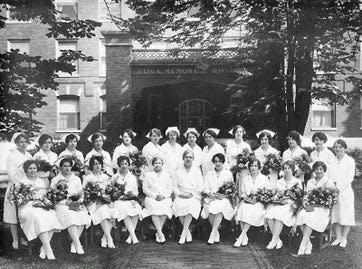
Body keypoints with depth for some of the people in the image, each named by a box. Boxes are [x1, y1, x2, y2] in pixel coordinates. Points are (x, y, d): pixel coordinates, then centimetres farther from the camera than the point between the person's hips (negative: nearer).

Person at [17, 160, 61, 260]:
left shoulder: (41, 182, 23)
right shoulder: (22, 182, 11)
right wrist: (31, 202, -12)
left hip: (42, 206, 4)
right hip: (27, 208, -4)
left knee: (52, 214, -30)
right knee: (38, 217, -36)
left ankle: (43, 248, -25)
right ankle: (48, 250, -38)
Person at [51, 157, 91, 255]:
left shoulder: (76, 179, 19)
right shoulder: (56, 180, 9)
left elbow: (81, 194, 16)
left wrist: (79, 200, -7)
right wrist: (66, 202, -13)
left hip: (76, 204, 3)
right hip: (62, 205, -3)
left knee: (83, 216, -31)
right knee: (70, 217, -35)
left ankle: (74, 244, -24)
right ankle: (78, 245, -35)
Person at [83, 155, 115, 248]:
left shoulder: (105, 177, 21)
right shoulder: (87, 178, 11)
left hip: (106, 201, 3)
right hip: (93, 202, -3)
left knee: (112, 210, -29)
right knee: (103, 210, -34)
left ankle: (104, 238, -24)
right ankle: (109, 239, -34)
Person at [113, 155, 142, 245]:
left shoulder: (133, 177, 19)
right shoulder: (115, 177, 11)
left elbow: (136, 191, 17)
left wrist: (133, 194, -7)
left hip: (131, 200, 2)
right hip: (119, 200, -2)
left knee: (136, 208, -31)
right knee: (124, 209, -35)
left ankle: (130, 237, -26)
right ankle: (133, 236, -35)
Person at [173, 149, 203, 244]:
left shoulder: (197, 170, 11)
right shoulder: (179, 170, 15)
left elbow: (200, 186, 6)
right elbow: (175, 185, 12)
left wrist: (191, 194, -8)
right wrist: (179, 194, -7)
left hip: (194, 196, -1)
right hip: (181, 196, 1)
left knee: (190, 205, -33)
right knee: (178, 205, -30)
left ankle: (183, 234, -28)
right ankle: (188, 233, -13)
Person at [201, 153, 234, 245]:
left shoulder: (228, 173, 12)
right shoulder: (209, 174, 17)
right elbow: (205, 188, 9)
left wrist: (224, 194, -10)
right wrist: (210, 194, -12)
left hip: (224, 198, -1)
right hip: (211, 198, 2)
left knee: (220, 207, -34)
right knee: (209, 208, -30)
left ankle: (212, 234, -30)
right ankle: (217, 234, -14)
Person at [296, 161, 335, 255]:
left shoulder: (329, 182, 6)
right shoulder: (310, 182, 20)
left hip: (322, 209, -4)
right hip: (310, 206, 4)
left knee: (310, 217, -34)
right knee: (301, 215, -30)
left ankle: (303, 245, -33)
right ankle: (308, 244, -23)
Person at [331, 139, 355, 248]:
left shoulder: (350, 160, 0)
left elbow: (350, 177, -6)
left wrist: (339, 188, -13)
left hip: (345, 191, -3)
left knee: (346, 214, 0)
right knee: (335, 214, 4)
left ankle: (344, 238, 10)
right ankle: (338, 237, 14)